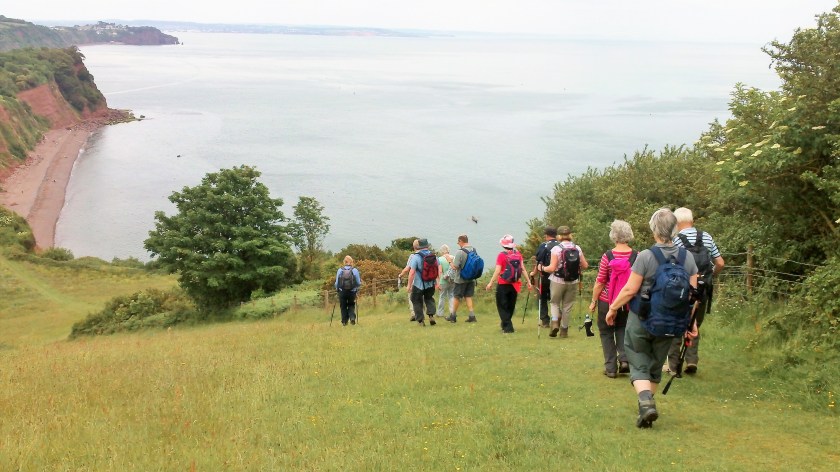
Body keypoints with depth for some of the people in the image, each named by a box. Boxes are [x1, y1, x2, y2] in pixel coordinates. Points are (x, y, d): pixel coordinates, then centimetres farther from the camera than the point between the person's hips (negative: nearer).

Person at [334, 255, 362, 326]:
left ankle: (344, 321, 14)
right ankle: (352, 317, -2)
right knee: (351, 305, 19)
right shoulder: (355, 270, -5)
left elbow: (336, 283, -2)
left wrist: (337, 288, 19)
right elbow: (359, 283, -4)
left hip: (342, 292, 0)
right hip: (352, 292, 0)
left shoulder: (340, 270, -4)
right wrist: (356, 289, 18)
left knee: (343, 307, 16)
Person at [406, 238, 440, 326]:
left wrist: (409, 285, -12)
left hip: (419, 285, -5)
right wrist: (438, 281, 10)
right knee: (429, 299, 25)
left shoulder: (416, 257, -15)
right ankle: (431, 316, 6)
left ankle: (420, 320, 11)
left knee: (417, 302, 12)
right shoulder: (433, 256, 0)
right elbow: (439, 268, 3)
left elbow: (412, 272, -19)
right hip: (431, 284, 5)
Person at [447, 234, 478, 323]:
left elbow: (455, 267, -20)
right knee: (468, 296, 11)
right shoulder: (474, 251, 1)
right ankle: (472, 316, 2)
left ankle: (453, 316, 19)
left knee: (457, 297, 8)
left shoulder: (460, 252, -19)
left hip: (461, 279, -5)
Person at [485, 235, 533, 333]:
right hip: (515, 285, 5)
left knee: (502, 306, 5)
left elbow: (497, 271, -15)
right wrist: (528, 281, 7)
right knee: (511, 306, 17)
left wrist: (491, 283, -9)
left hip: (503, 284, -5)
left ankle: (507, 326, -2)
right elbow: (523, 269, 1)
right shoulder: (518, 254, 0)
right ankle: (506, 325, 28)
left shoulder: (501, 255, -14)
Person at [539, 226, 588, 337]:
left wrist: (543, 268, 2)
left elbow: (552, 268, -16)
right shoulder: (577, 248, -1)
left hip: (558, 281, -2)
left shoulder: (556, 249, -11)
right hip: (573, 282, 3)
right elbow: (585, 266, 2)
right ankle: (564, 330, 17)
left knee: (555, 303, 15)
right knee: (567, 305, 13)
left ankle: (555, 322, -9)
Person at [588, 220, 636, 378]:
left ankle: (611, 367, 10)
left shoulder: (607, 256, -14)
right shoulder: (636, 256, -8)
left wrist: (593, 301, 1)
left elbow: (600, 282, -10)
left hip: (607, 301, -3)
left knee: (606, 332, 12)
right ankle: (624, 358, 4)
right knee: (622, 329, 22)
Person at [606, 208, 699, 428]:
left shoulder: (645, 256, -16)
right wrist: (691, 323, 7)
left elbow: (630, 289, -14)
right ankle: (647, 404, 28)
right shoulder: (687, 258, -3)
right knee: (656, 365, 19)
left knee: (639, 363, 5)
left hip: (641, 319, -4)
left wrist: (613, 307, 0)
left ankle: (646, 402, -17)